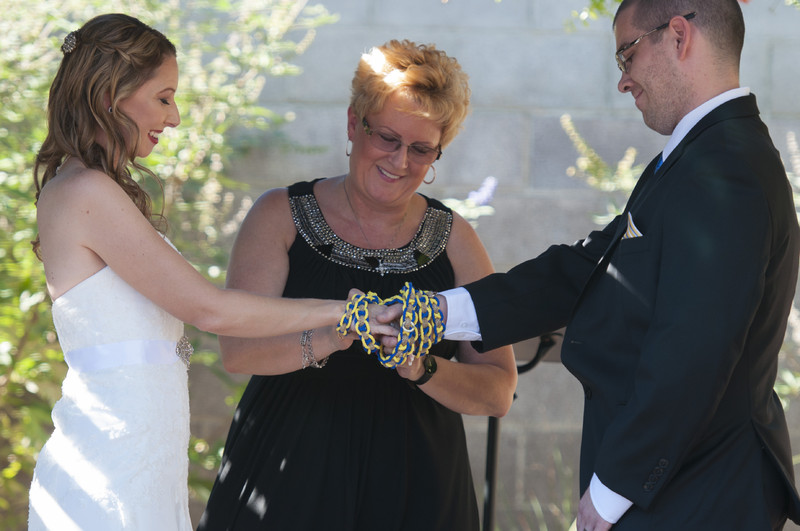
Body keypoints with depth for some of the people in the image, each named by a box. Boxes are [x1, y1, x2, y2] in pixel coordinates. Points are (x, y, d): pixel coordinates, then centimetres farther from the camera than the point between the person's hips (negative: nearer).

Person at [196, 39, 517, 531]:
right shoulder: (282, 216, 0)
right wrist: (325, 338, -30)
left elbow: (498, 393, -1)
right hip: (289, 486, -1)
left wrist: (421, 369, -19)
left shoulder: (453, 239, 4)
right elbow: (238, 348, -12)